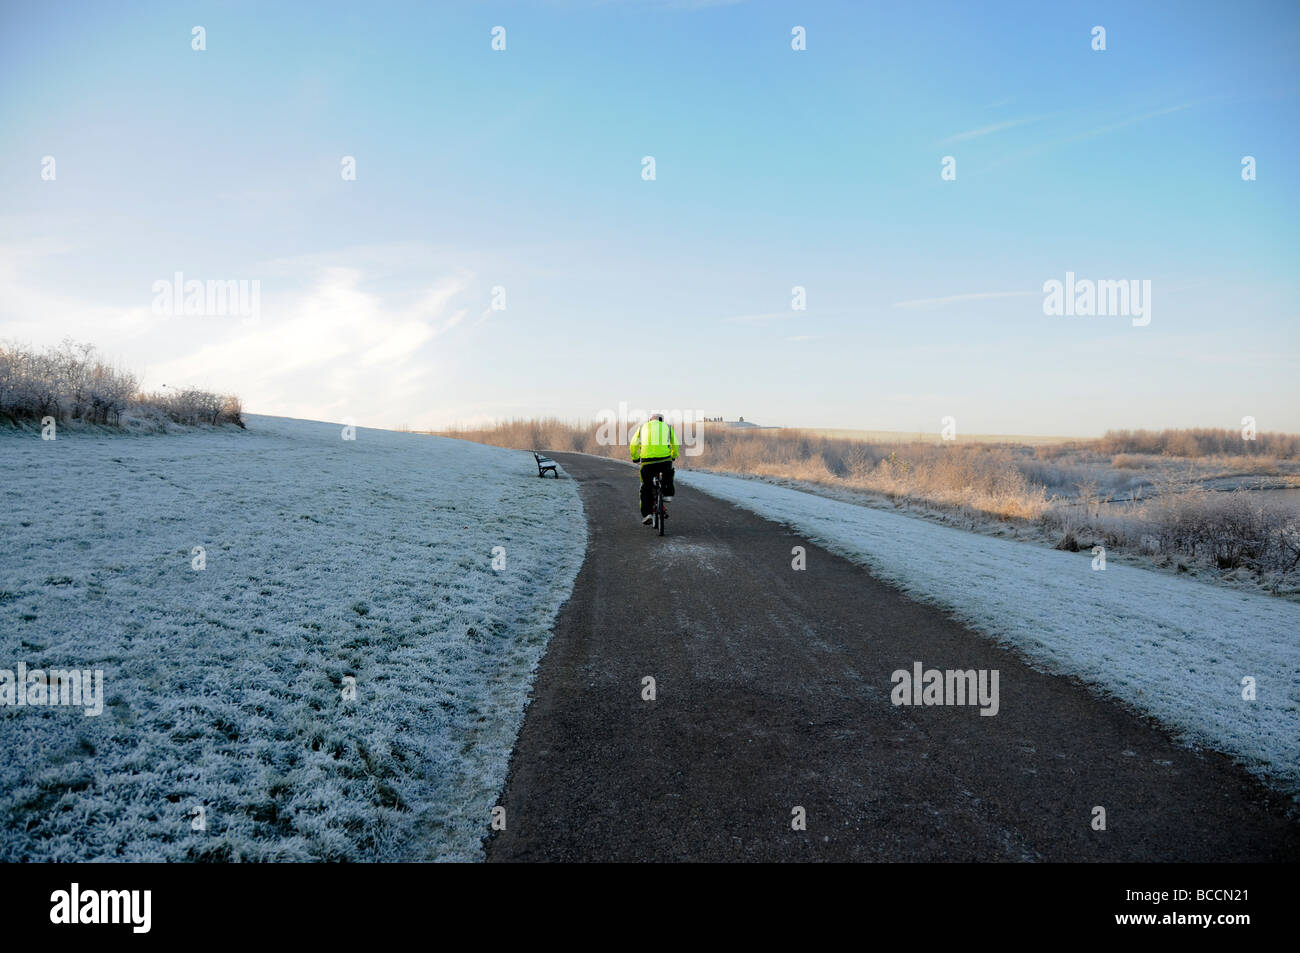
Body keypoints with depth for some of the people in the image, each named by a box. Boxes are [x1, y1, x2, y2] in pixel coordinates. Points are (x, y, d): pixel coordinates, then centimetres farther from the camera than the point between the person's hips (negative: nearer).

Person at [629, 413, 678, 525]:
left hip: (647, 460, 0)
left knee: (646, 487, 11)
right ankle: (667, 494, 24)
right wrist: (673, 457, 42)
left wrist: (635, 458, 33)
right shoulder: (667, 427, 22)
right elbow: (675, 445, 25)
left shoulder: (642, 427, 22)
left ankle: (646, 513, 3)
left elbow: (633, 445, 18)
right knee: (667, 473, 35)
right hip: (664, 459, 0)